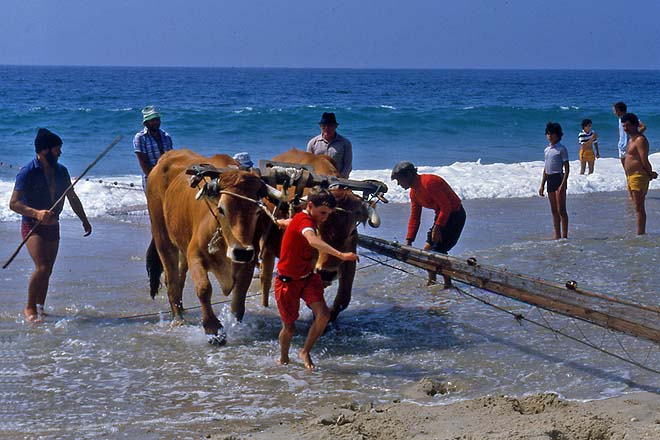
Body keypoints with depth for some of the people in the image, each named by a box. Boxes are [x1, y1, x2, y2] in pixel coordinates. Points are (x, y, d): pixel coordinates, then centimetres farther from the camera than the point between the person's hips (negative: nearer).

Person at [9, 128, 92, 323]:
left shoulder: (61, 171, 6)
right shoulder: (27, 172, -13)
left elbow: (72, 198, 20)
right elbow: (13, 203, -18)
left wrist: (84, 220, 23)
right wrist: (36, 213, -32)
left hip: (53, 226, 6)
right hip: (32, 226, -6)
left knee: (47, 271, 8)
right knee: (42, 267, -19)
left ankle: (40, 309, 19)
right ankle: (30, 308, -4)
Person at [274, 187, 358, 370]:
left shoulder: (300, 219, 5)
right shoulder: (305, 221, -24)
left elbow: (286, 222, 30)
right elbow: (313, 241, -47)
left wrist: (282, 222, 55)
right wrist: (340, 255, -59)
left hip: (307, 277, 8)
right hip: (288, 281, -8)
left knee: (323, 314, -13)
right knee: (289, 327, 4)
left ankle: (305, 352, 5)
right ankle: (283, 360, 31)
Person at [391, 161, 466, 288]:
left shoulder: (429, 182, -24)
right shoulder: (414, 192, 7)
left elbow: (446, 206, -25)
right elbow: (414, 218, 11)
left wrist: (437, 227, -26)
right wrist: (408, 241, 6)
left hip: (455, 214, -10)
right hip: (441, 215, 10)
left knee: (438, 250, -13)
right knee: (427, 249, 8)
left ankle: (448, 284, -4)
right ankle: (432, 282, 18)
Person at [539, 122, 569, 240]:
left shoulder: (561, 149, -6)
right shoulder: (547, 149, 15)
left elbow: (567, 168, -10)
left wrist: (563, 184, -19)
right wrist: (542, 185, 16)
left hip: (559, 178, -7)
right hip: (550, 180, 7)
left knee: (561, 210, -7)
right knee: (554, 210, 9)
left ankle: (564, 235, -4)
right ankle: (557, 235, 13)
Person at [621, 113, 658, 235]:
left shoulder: (640, 140, -15)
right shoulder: (631, 139, 17)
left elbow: (644, 160, -19)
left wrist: (651, 174, -5)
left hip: (639, 177, -10)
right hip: (631, 177, 10)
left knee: (639, 208, -10)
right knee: (638, 207, 13)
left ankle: (640, 234, -11)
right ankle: (642, 233, 19)